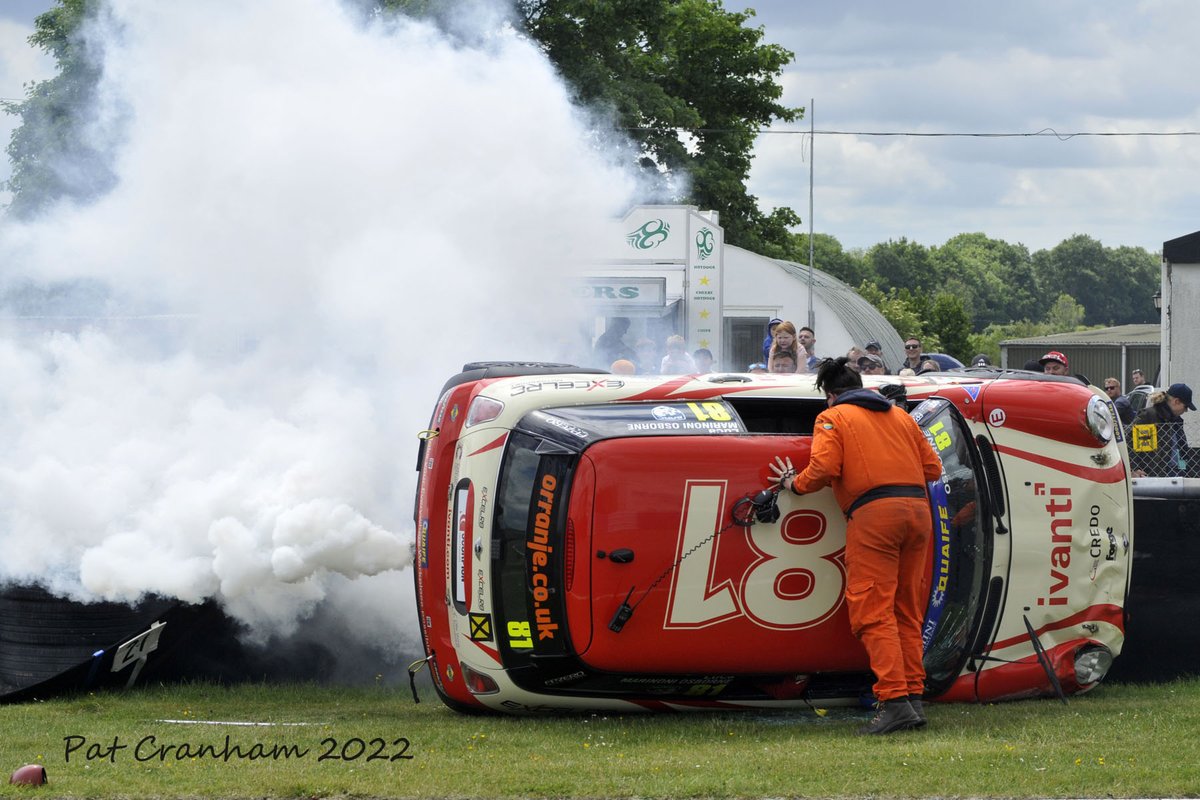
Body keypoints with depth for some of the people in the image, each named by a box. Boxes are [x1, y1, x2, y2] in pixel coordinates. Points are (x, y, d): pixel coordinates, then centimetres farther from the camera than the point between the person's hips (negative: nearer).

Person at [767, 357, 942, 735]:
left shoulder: (832, 418, 8)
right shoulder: (901, 417, 23)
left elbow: (824, 468, -6)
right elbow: (932, 467, 20)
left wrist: (794, 483, 12)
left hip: (873, 513, -6)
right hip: (918, 507, 6)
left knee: (873, 612, -8)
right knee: (907, 612, 12)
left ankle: (894, 700, -19)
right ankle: (913, 697, 7)